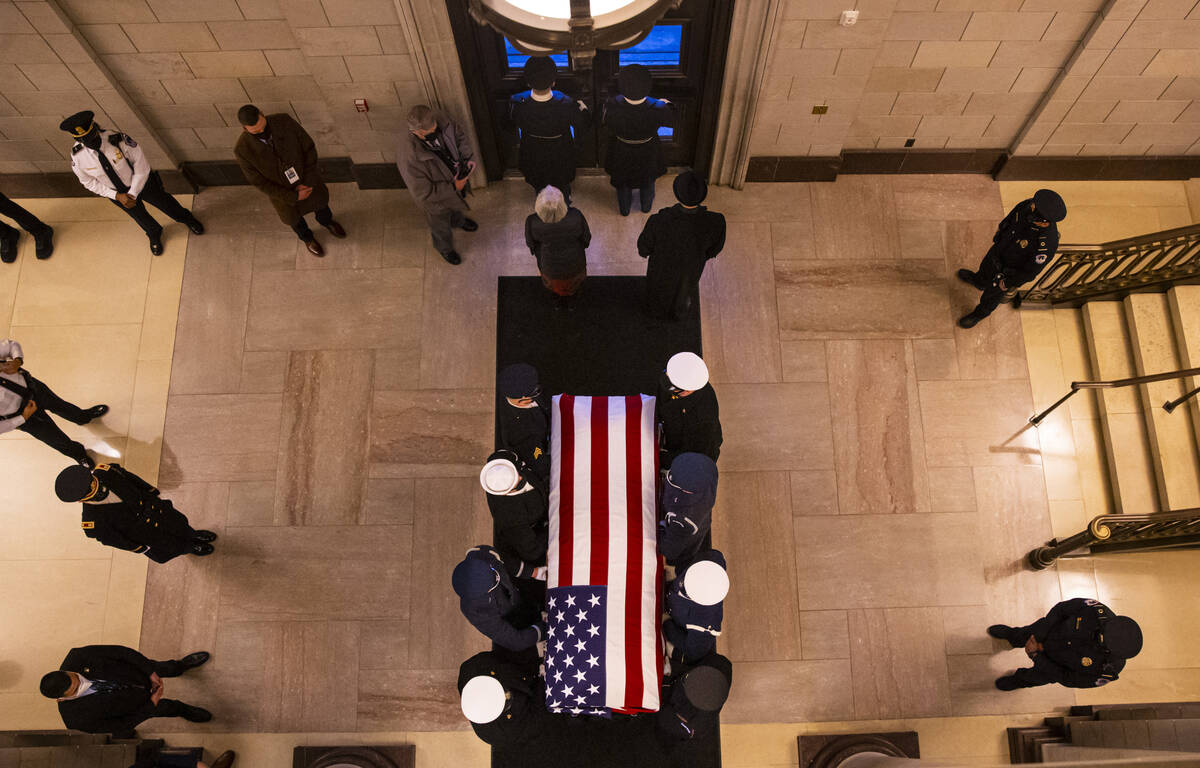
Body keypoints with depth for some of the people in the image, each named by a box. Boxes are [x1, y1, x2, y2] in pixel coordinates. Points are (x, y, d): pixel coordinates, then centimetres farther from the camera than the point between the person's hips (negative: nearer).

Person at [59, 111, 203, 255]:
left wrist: (132, 194, -21)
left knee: (165, 203, 22)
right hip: (117, 191, 2)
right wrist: (118, 196, -20)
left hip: (142, 182, -2)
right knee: (139, 215, 27)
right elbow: (89, 182, -9)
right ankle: (154, 234, 62)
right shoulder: (77, 156, -26)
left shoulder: (120, 141, -35)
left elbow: (142, 167, -22)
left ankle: (186, 218, 58)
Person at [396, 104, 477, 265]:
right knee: (441, 227, 28)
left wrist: (467, 158, -19)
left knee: (456, 207, 40)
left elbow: (460, 135, -4)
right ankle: (445, 248, 62)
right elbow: (423, 194, -35)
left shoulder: (441, 122, -28)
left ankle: (458, 221, 76)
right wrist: (453, 188, -31)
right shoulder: (409, 157, -45)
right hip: (437, 199, -5)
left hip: (457, 182, 5)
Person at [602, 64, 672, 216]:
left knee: (623, 182, 31)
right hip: (648, 152, 0)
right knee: (647, 180, 32)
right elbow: (668, 120, -12)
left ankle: (624, 209, 55)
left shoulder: (613, 106, -35)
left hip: (621, 152, 0)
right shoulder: (658, 109, -36)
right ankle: (646, 206, 58)